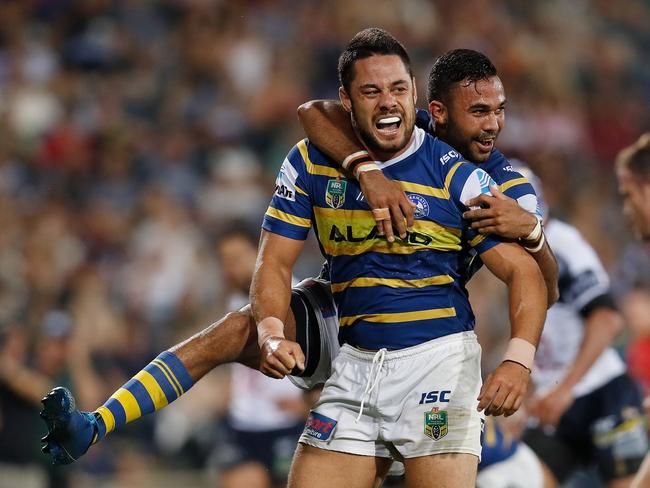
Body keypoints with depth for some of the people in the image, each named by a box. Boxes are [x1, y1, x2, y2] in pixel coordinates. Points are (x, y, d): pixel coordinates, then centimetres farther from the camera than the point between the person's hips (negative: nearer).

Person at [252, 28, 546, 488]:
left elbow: (524, 271, -7)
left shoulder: (455, 174, -5)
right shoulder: (311, 163, 4)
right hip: (355, 362, 3)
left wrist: (518, 359, -24)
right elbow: (276, 262, 5)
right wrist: (273, 332, -16)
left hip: (440, 358, -3)